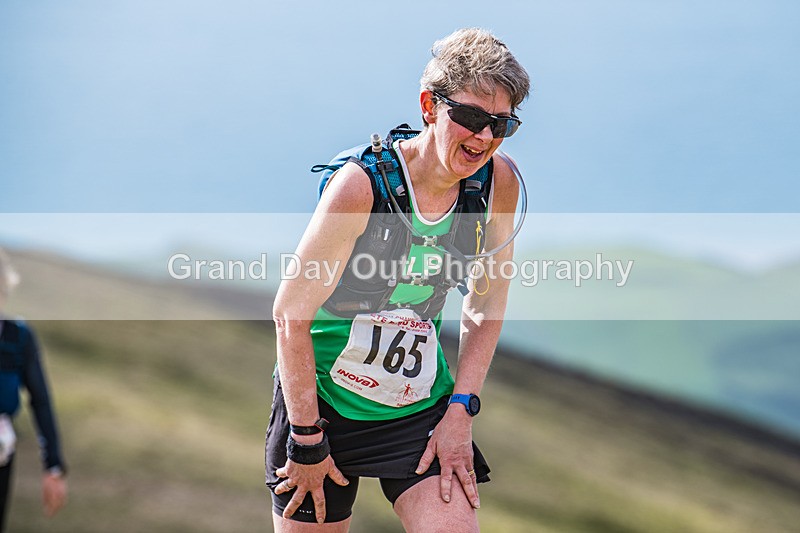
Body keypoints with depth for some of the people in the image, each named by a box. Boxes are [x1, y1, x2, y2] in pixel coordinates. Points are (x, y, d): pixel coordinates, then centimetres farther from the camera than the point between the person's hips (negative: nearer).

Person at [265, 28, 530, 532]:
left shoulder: (499, 182, -8)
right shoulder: (361, 184, -21)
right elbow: (291, 314, -16)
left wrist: (461, 410, -1)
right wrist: (307, 440, -13)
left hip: (422, 408, 3)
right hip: (322, 400, -3)